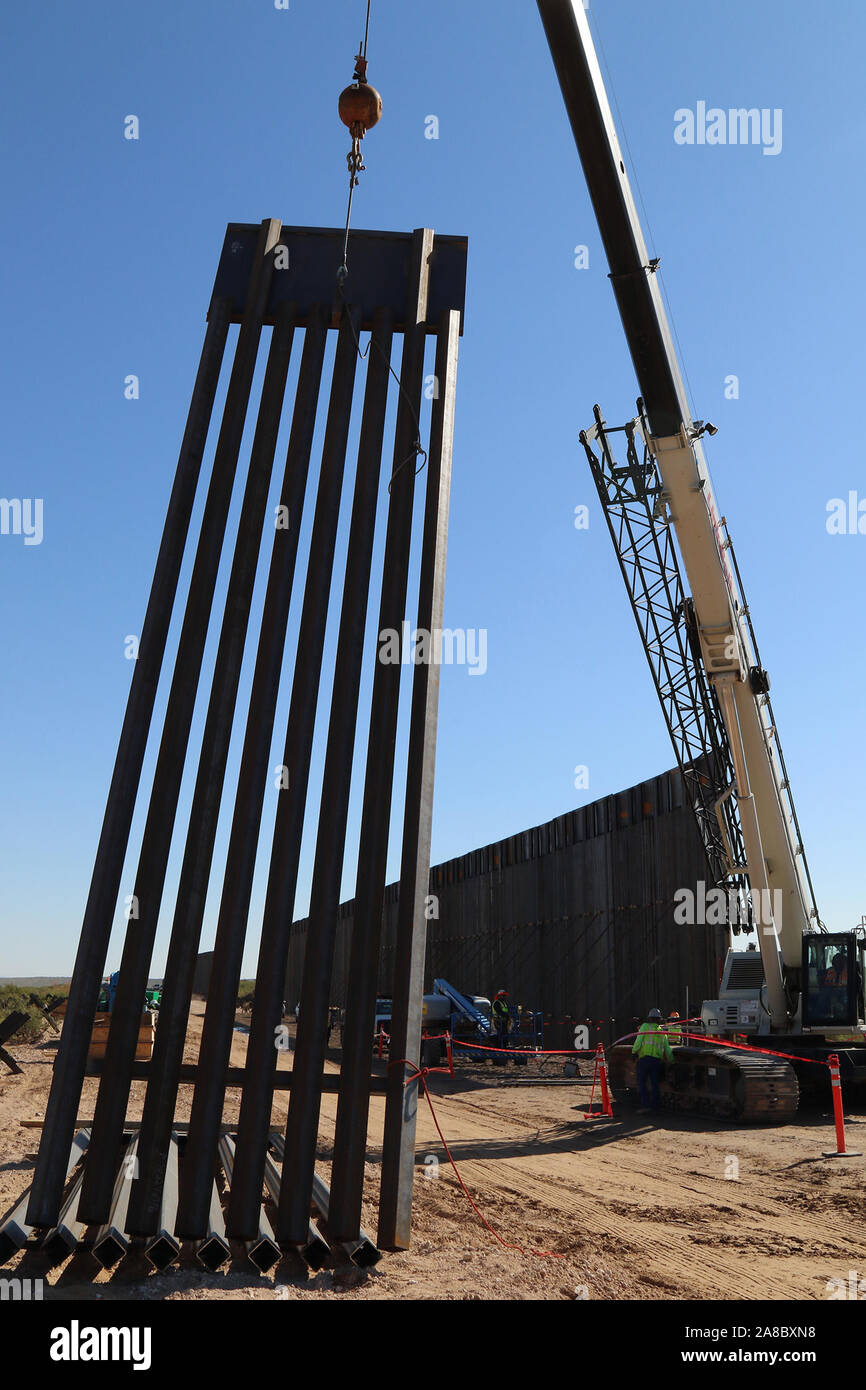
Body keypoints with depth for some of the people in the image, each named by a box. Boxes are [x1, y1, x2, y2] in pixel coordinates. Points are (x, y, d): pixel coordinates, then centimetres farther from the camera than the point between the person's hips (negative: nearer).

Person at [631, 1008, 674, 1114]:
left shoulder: (645, 1026, 3)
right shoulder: (662, 1031, 17)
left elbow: (639, 1040, -7)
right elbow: (667, 1049, 19)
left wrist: (634, 1052, 3)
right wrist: (672, 1061, 29)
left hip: (645, 1058, -4)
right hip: (657, 1060, 4)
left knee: (641, 1082, -1)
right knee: (654, 1083, 12)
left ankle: (645, 1105, -9)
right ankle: (656, 1106, 13)